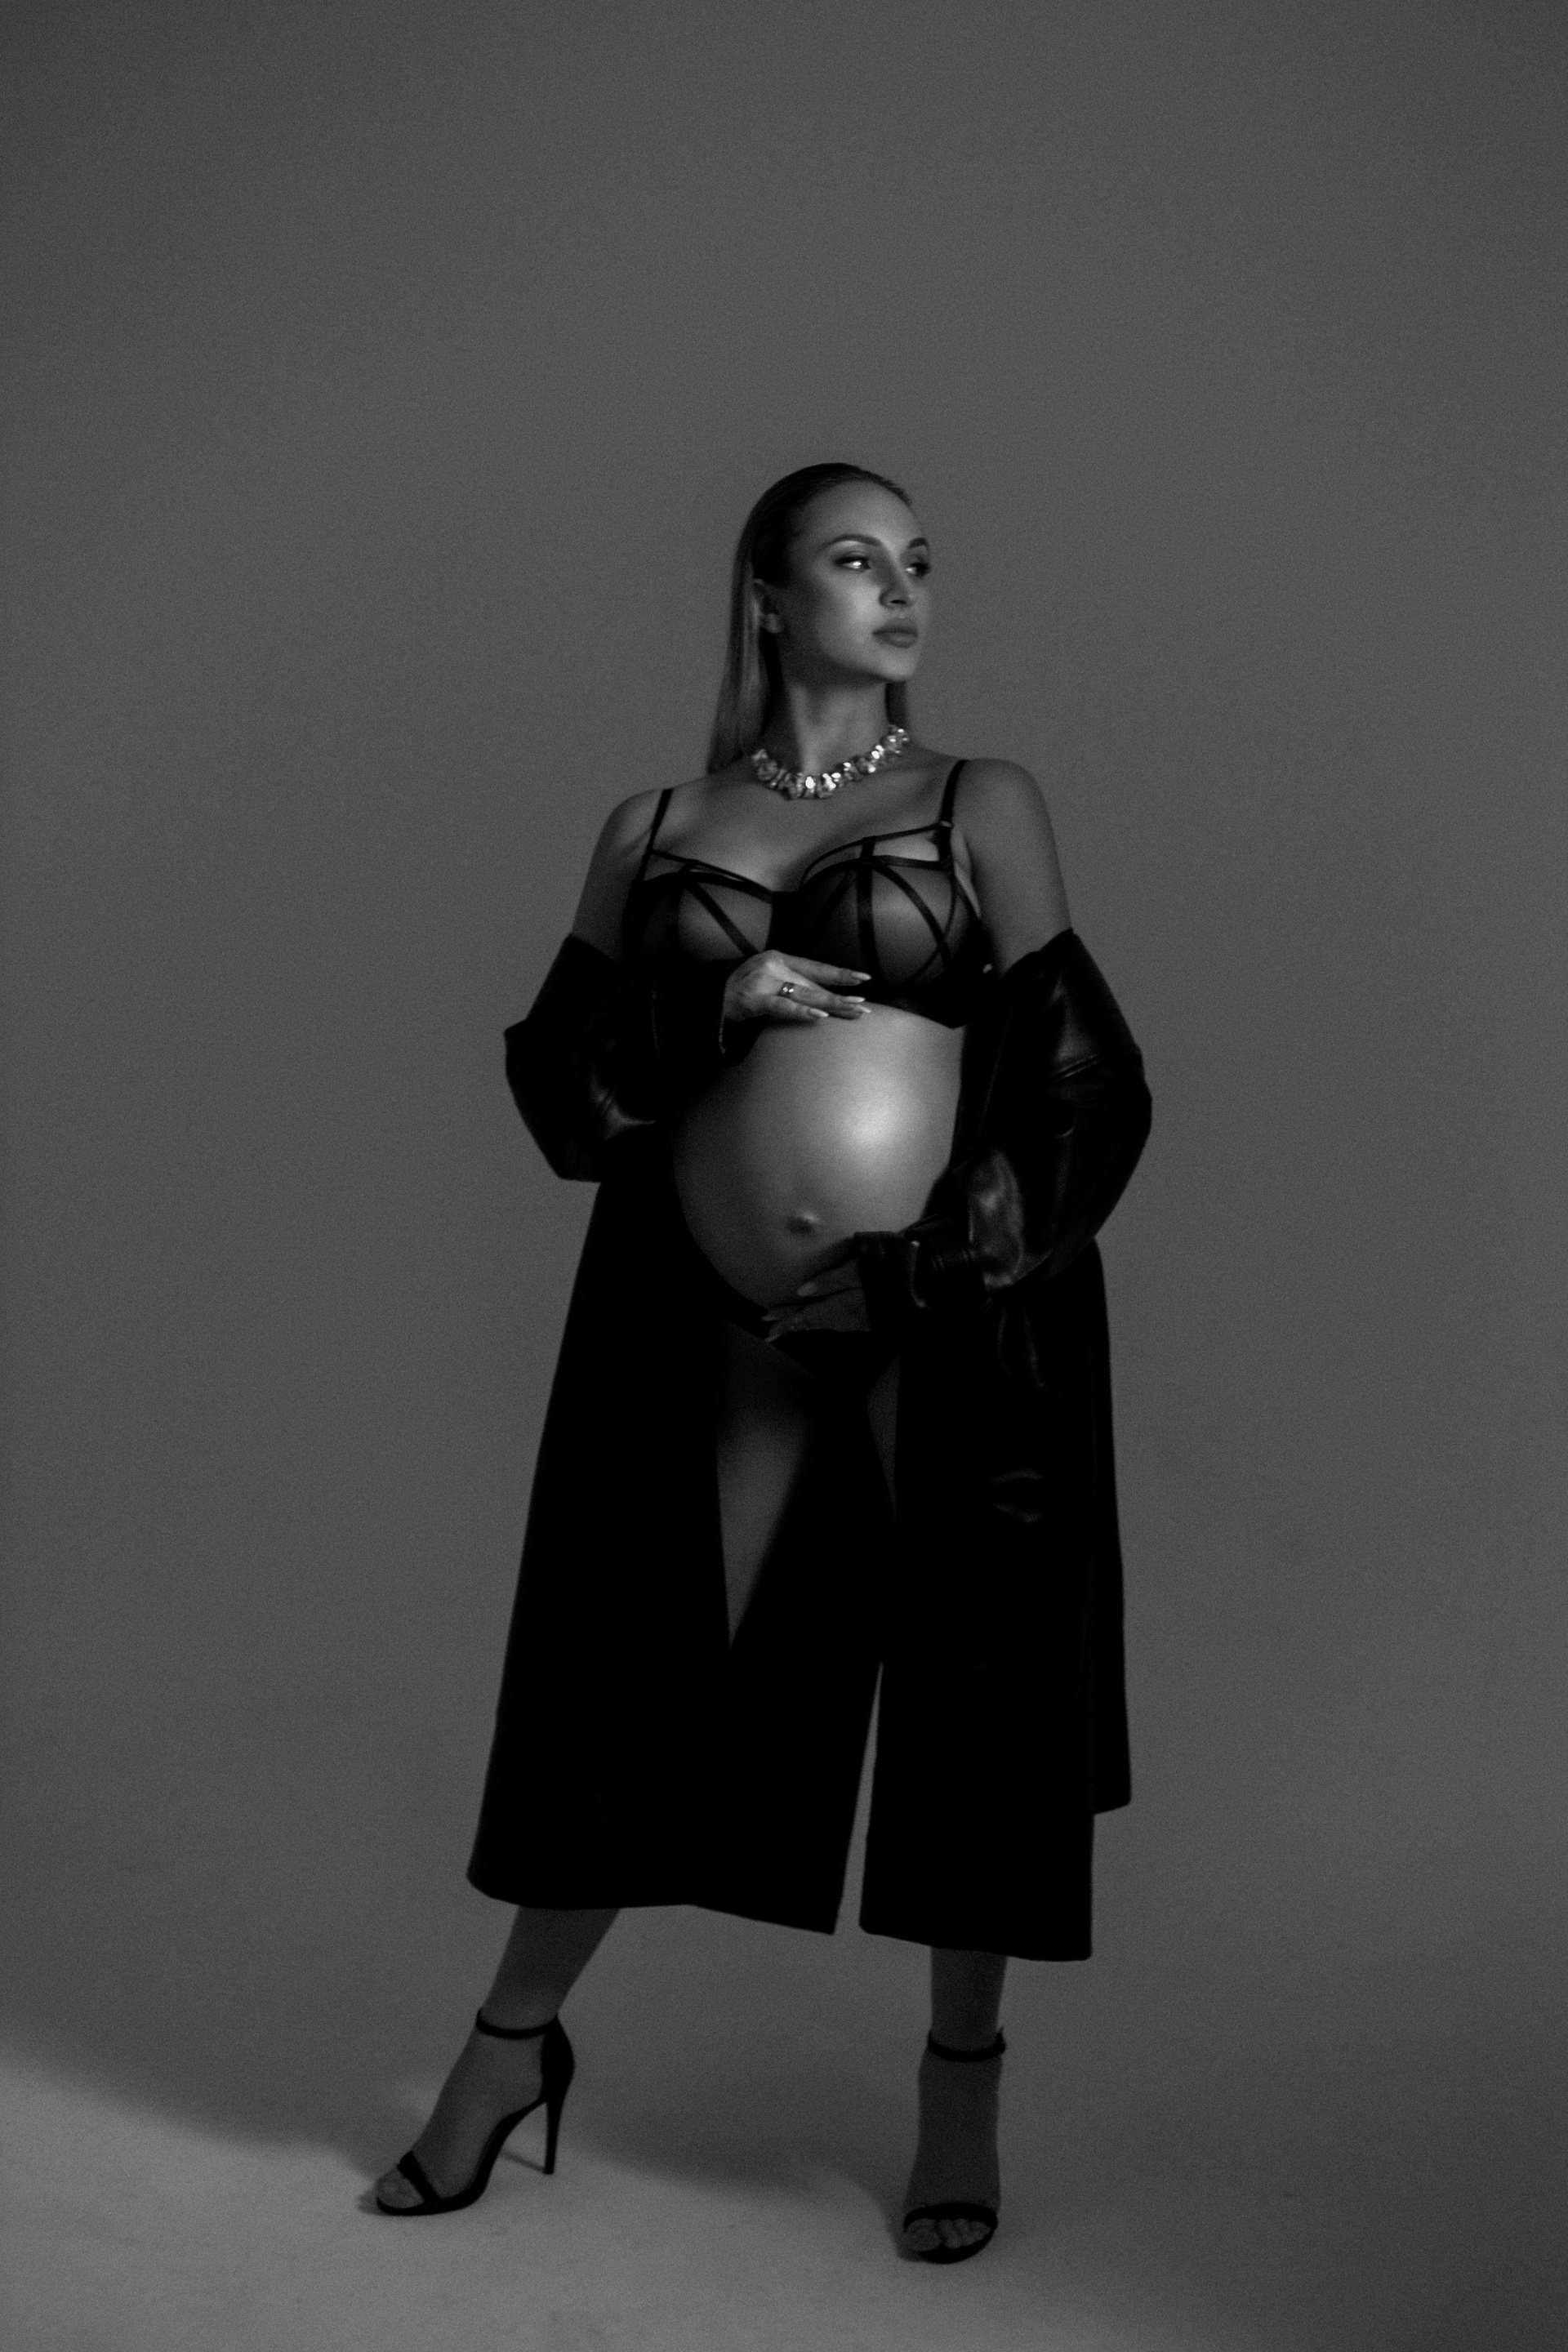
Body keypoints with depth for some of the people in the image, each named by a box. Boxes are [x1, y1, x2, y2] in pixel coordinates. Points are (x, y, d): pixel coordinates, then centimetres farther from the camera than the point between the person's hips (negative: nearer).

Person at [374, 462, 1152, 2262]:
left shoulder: (983, 810, 2)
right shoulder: (653, 833, 7)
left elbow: (1086, 1086, -2)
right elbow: (555, 1069, 2)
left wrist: (924, 1257, -13)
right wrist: (717, 1007, -15)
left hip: (958, 1325, 0)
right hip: (717, 1327, 1)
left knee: (974, 1687, 3)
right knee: (638, 1668, 4)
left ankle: (963, 2085, 22)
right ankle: (515, 2039, 26)